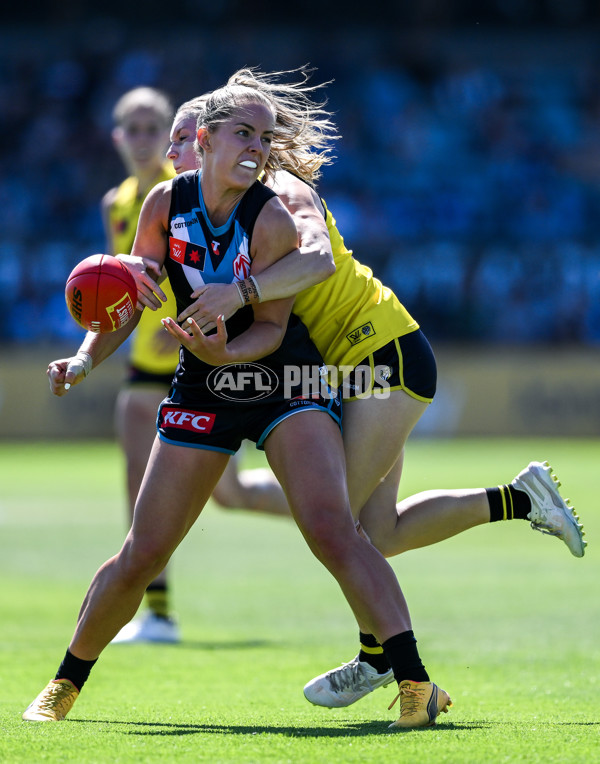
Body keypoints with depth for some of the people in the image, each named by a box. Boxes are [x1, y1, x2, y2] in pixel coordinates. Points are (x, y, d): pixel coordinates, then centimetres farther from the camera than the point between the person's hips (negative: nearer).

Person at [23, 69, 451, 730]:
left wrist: (221, 352, -34)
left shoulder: (271, 218, -16)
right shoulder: (166, 203, -6)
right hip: (201, 388, 3)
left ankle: (415, 682, -24)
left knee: (331, 528, -23)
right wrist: (85, 360, -13)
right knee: (141, 555, 2)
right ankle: (63, 686, 21)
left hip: (284, 381, -3)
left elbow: (271, 327, -14)